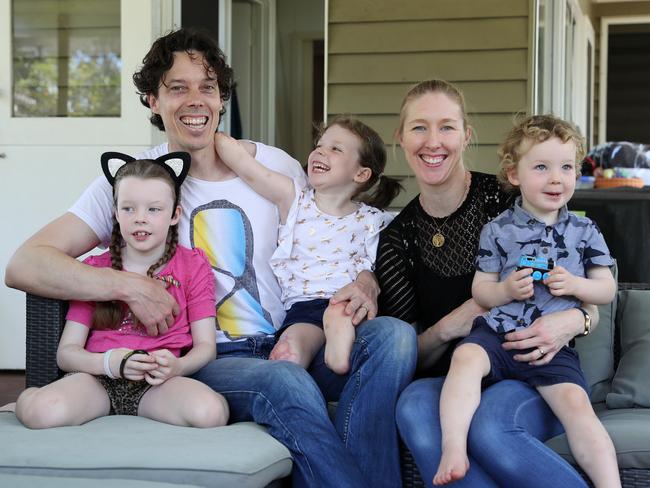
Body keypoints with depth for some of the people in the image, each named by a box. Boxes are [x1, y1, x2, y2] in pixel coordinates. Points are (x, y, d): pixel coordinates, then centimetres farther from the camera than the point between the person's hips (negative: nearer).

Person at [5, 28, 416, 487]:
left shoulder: (277, 166, 11)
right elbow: (22, 265, -7)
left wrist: (364, 283, -4)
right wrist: (127, 286, -21)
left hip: (292, 346, 4)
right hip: (206, 361, -4)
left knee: (394, 334, -24)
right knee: (287, 383, -37)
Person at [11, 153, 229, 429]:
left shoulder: (193, 266, 10)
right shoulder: (94, 269, 11)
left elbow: (206, 346, 4)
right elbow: (66, 352, 5)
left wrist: (176, 366, -20)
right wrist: (109, 363, -18)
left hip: (158, 382, 1)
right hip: (98, 377, -1)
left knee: (210, 412, -33)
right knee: (46, 414, -34)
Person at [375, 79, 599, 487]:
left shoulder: (507, 199, -4)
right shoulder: (397, 239, 7)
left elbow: (590, 306, 2)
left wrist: (572, 321, -21)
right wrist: (449, 327, -14)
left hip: (539, 374, -2)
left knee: (488, 425, -36)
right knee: (415, 406, -33)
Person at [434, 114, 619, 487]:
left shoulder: (585, 232, 13)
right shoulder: (498, 230, 9)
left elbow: (608, 289, 14)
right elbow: (480, 291, 11)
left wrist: (574, 285, -7)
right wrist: (507, 290, -11)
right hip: (496, 332, 0)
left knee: (576, 404, -23)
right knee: (467, 357, -32)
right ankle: (453, 450, -38)